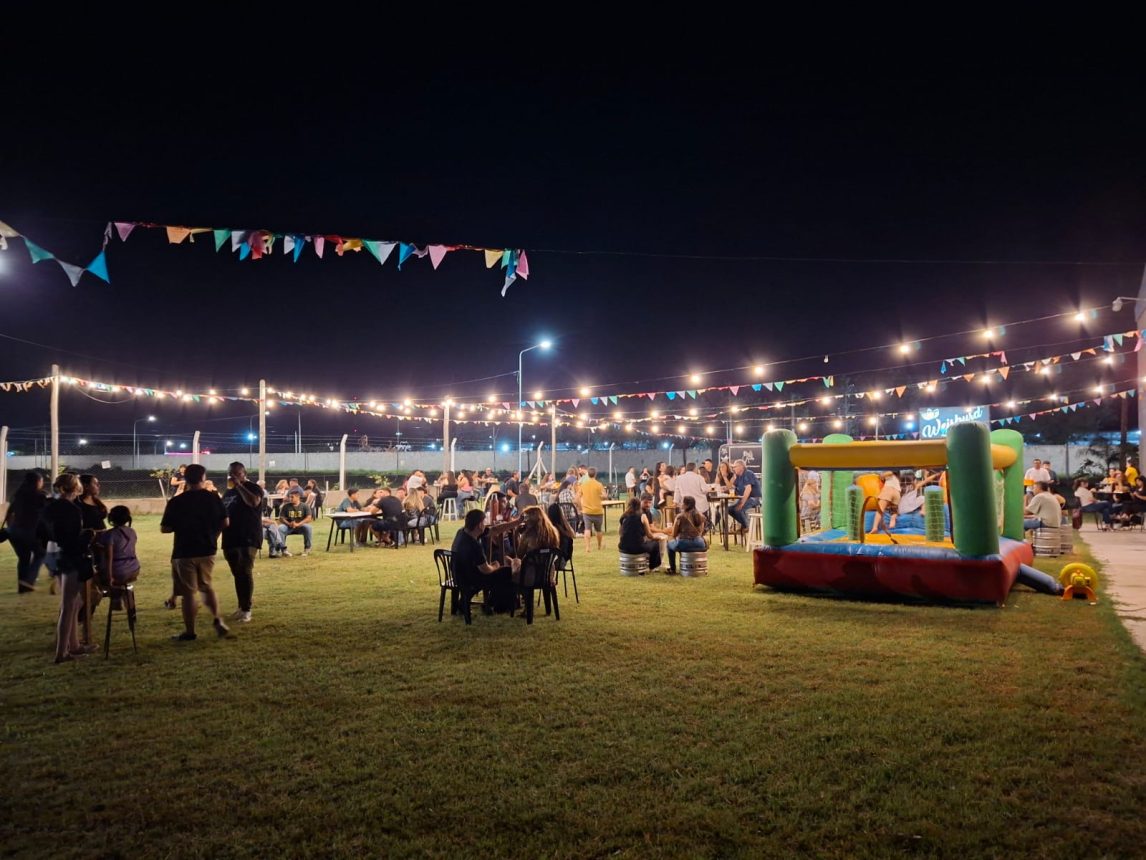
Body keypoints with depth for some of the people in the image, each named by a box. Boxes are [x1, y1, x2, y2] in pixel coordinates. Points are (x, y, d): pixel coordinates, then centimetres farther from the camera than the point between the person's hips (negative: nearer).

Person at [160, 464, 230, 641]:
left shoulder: (176, 502, -11)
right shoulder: (213, 498, -3)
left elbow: (164, 528, -7)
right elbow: (224, 523, 1)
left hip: (184, 552, -3)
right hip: (207, 550, 3)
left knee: (188, 593, 5)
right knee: (206, 586, 21)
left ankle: (189, 632, 11)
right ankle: (217, 620, 7)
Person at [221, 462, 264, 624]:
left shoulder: (252, 487, -5)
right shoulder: (228, 492, 17)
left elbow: (254, 502, -27)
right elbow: (222, 514, 22)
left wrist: (239, 485, -20)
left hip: (248, 538, -7)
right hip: (231, 538, 7)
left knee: (245, 573, -11)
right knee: (237, 574, 11)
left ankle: (246, 610, -10)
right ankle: (241, 606, 20)